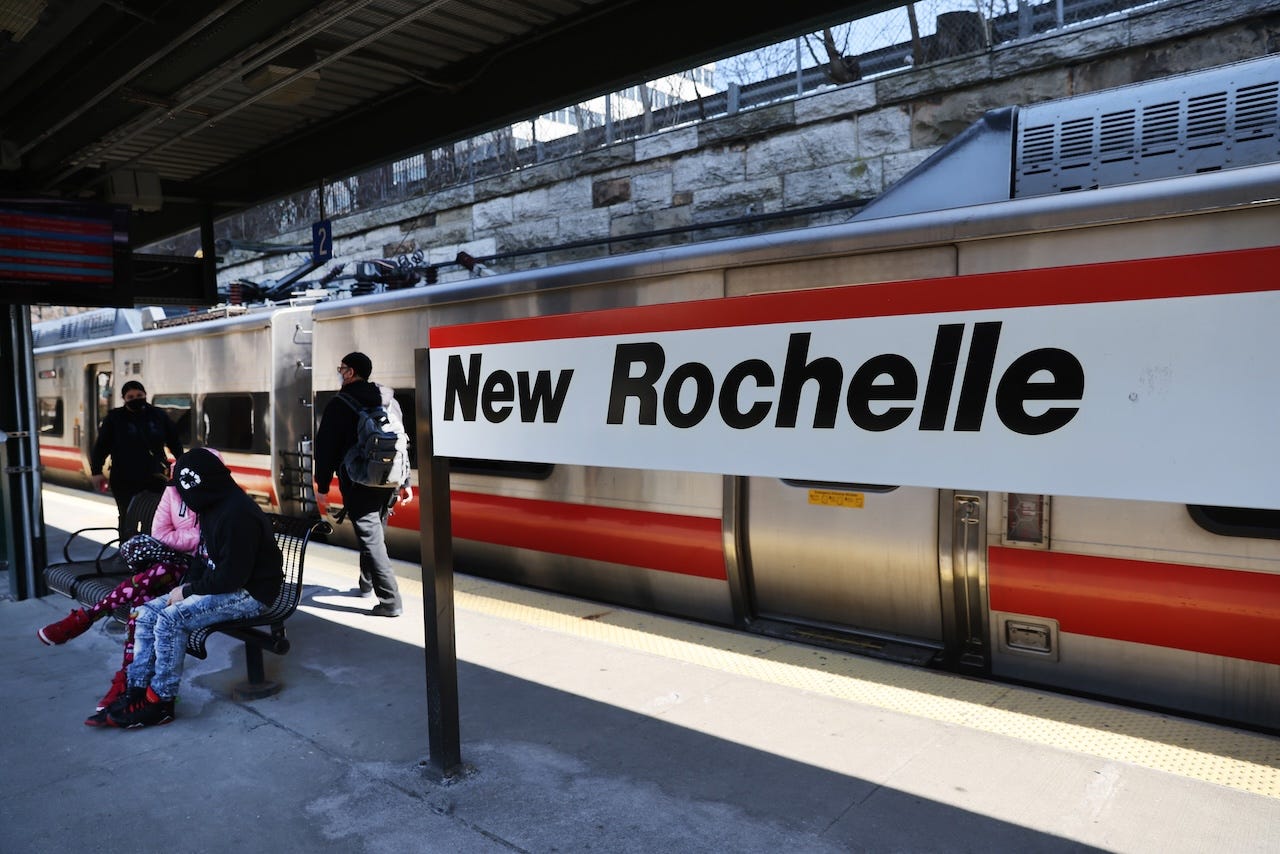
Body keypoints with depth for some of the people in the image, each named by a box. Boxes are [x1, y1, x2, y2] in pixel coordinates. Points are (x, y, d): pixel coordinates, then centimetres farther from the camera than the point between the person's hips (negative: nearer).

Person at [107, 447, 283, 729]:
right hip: (220, 585, 10)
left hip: (248, 594, -10)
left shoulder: (238, 514, -24)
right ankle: (136, 690, 5)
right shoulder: (215, 507, 8)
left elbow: (232, 575, -25)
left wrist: (189, 590, -15)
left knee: (171, 619, -23)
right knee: (148, 612, 2)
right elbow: (207, 556, 18)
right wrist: (188, 583, 1)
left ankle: (160, 702, -8)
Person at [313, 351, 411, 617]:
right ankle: (367, 584, 38)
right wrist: (404, 482, 17)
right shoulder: (391, 402, 11)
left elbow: (326, 446, -6)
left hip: (358, 483, -6)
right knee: (377, 533, 22)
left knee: (370, 538, -6)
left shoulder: (340, 404, -5)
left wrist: (322, 485, 0)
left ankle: (390, 601, -11)